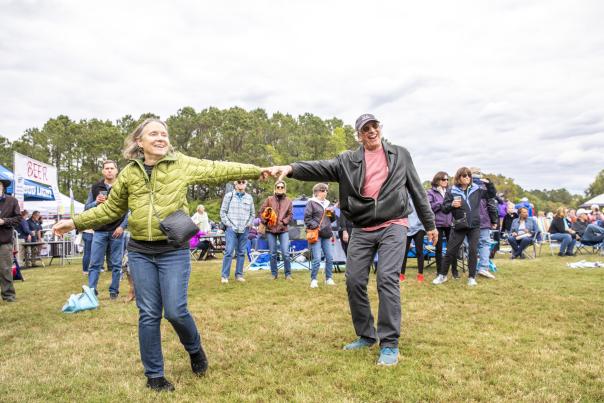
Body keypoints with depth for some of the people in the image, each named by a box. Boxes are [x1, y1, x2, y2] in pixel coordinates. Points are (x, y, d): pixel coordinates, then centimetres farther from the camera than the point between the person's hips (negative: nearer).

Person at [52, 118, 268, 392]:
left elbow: (218, 170, -3)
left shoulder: (182, 164, 0)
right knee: (148, 315, 7)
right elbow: (110, 209, 15)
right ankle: (154, 375, 24)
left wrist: (257, 171, -8)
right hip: (140, 252, 2)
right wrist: (75, 222, 10)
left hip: (174, 251, -2)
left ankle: (195, 349, 30)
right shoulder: (129, 173, 6)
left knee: (175, 311, -3)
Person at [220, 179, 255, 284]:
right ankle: (224, 275, -3)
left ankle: (239, 274, 14)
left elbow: (252, 213, 17)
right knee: (229, 252, -9)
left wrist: (249, 224, 4)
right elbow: (223, 211, 4)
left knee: (241, 252, 6)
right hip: (231, 228, -3)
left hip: (244, 229, 3)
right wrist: (228, 223, -4)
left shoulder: (249, 198, 12)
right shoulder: (229, 196, 4)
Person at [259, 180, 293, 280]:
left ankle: (288, 274, 6)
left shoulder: (288, 201, 7)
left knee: (285, 253, -7)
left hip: (283, 230, 0)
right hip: (270, 230, 0)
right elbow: (261, 212, 4)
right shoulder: (269, 199, 4)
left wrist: (283, 222, -9)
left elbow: (290, 215, 5)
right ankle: (274, 274, 18)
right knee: (273, 254, 7)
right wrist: (265, 222, -8)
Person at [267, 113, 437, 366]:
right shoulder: (348, 160, 7)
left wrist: (429, 224, 15)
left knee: (387, 278, -16)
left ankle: (390, 344, -6)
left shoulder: (400, 155, 9)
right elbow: (321, 168, -10)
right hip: (361, 230, 3)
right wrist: (291, 169, -28)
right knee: (354, 281, 0)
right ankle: (366, 336, 20)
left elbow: (416, 190, 13)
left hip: (392, 226, -2)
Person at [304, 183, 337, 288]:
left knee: (330, 258, 7)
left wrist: (332, 213, 3)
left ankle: (329, 278, 20)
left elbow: (332, 219, 24)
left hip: (327, 235, 6)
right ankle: (313, 280, 5)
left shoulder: (328, 204, 18)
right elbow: (307, 218, -6)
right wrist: (315, 226, -17)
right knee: (317, 259, -9)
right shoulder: (311, 203, 0)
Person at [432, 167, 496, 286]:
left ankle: (472, 277, 16)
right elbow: (444, 208, -3)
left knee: (473, 251, 3)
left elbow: (492, 194, 13)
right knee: (450, 251, 4)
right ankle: (442, 275, 19)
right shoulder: (451, 191, -4)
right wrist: (452, 205, -24)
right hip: (459, 226, -1)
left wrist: (488, 183, -4)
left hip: (474, 226, 2)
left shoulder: (476, 189, 4)